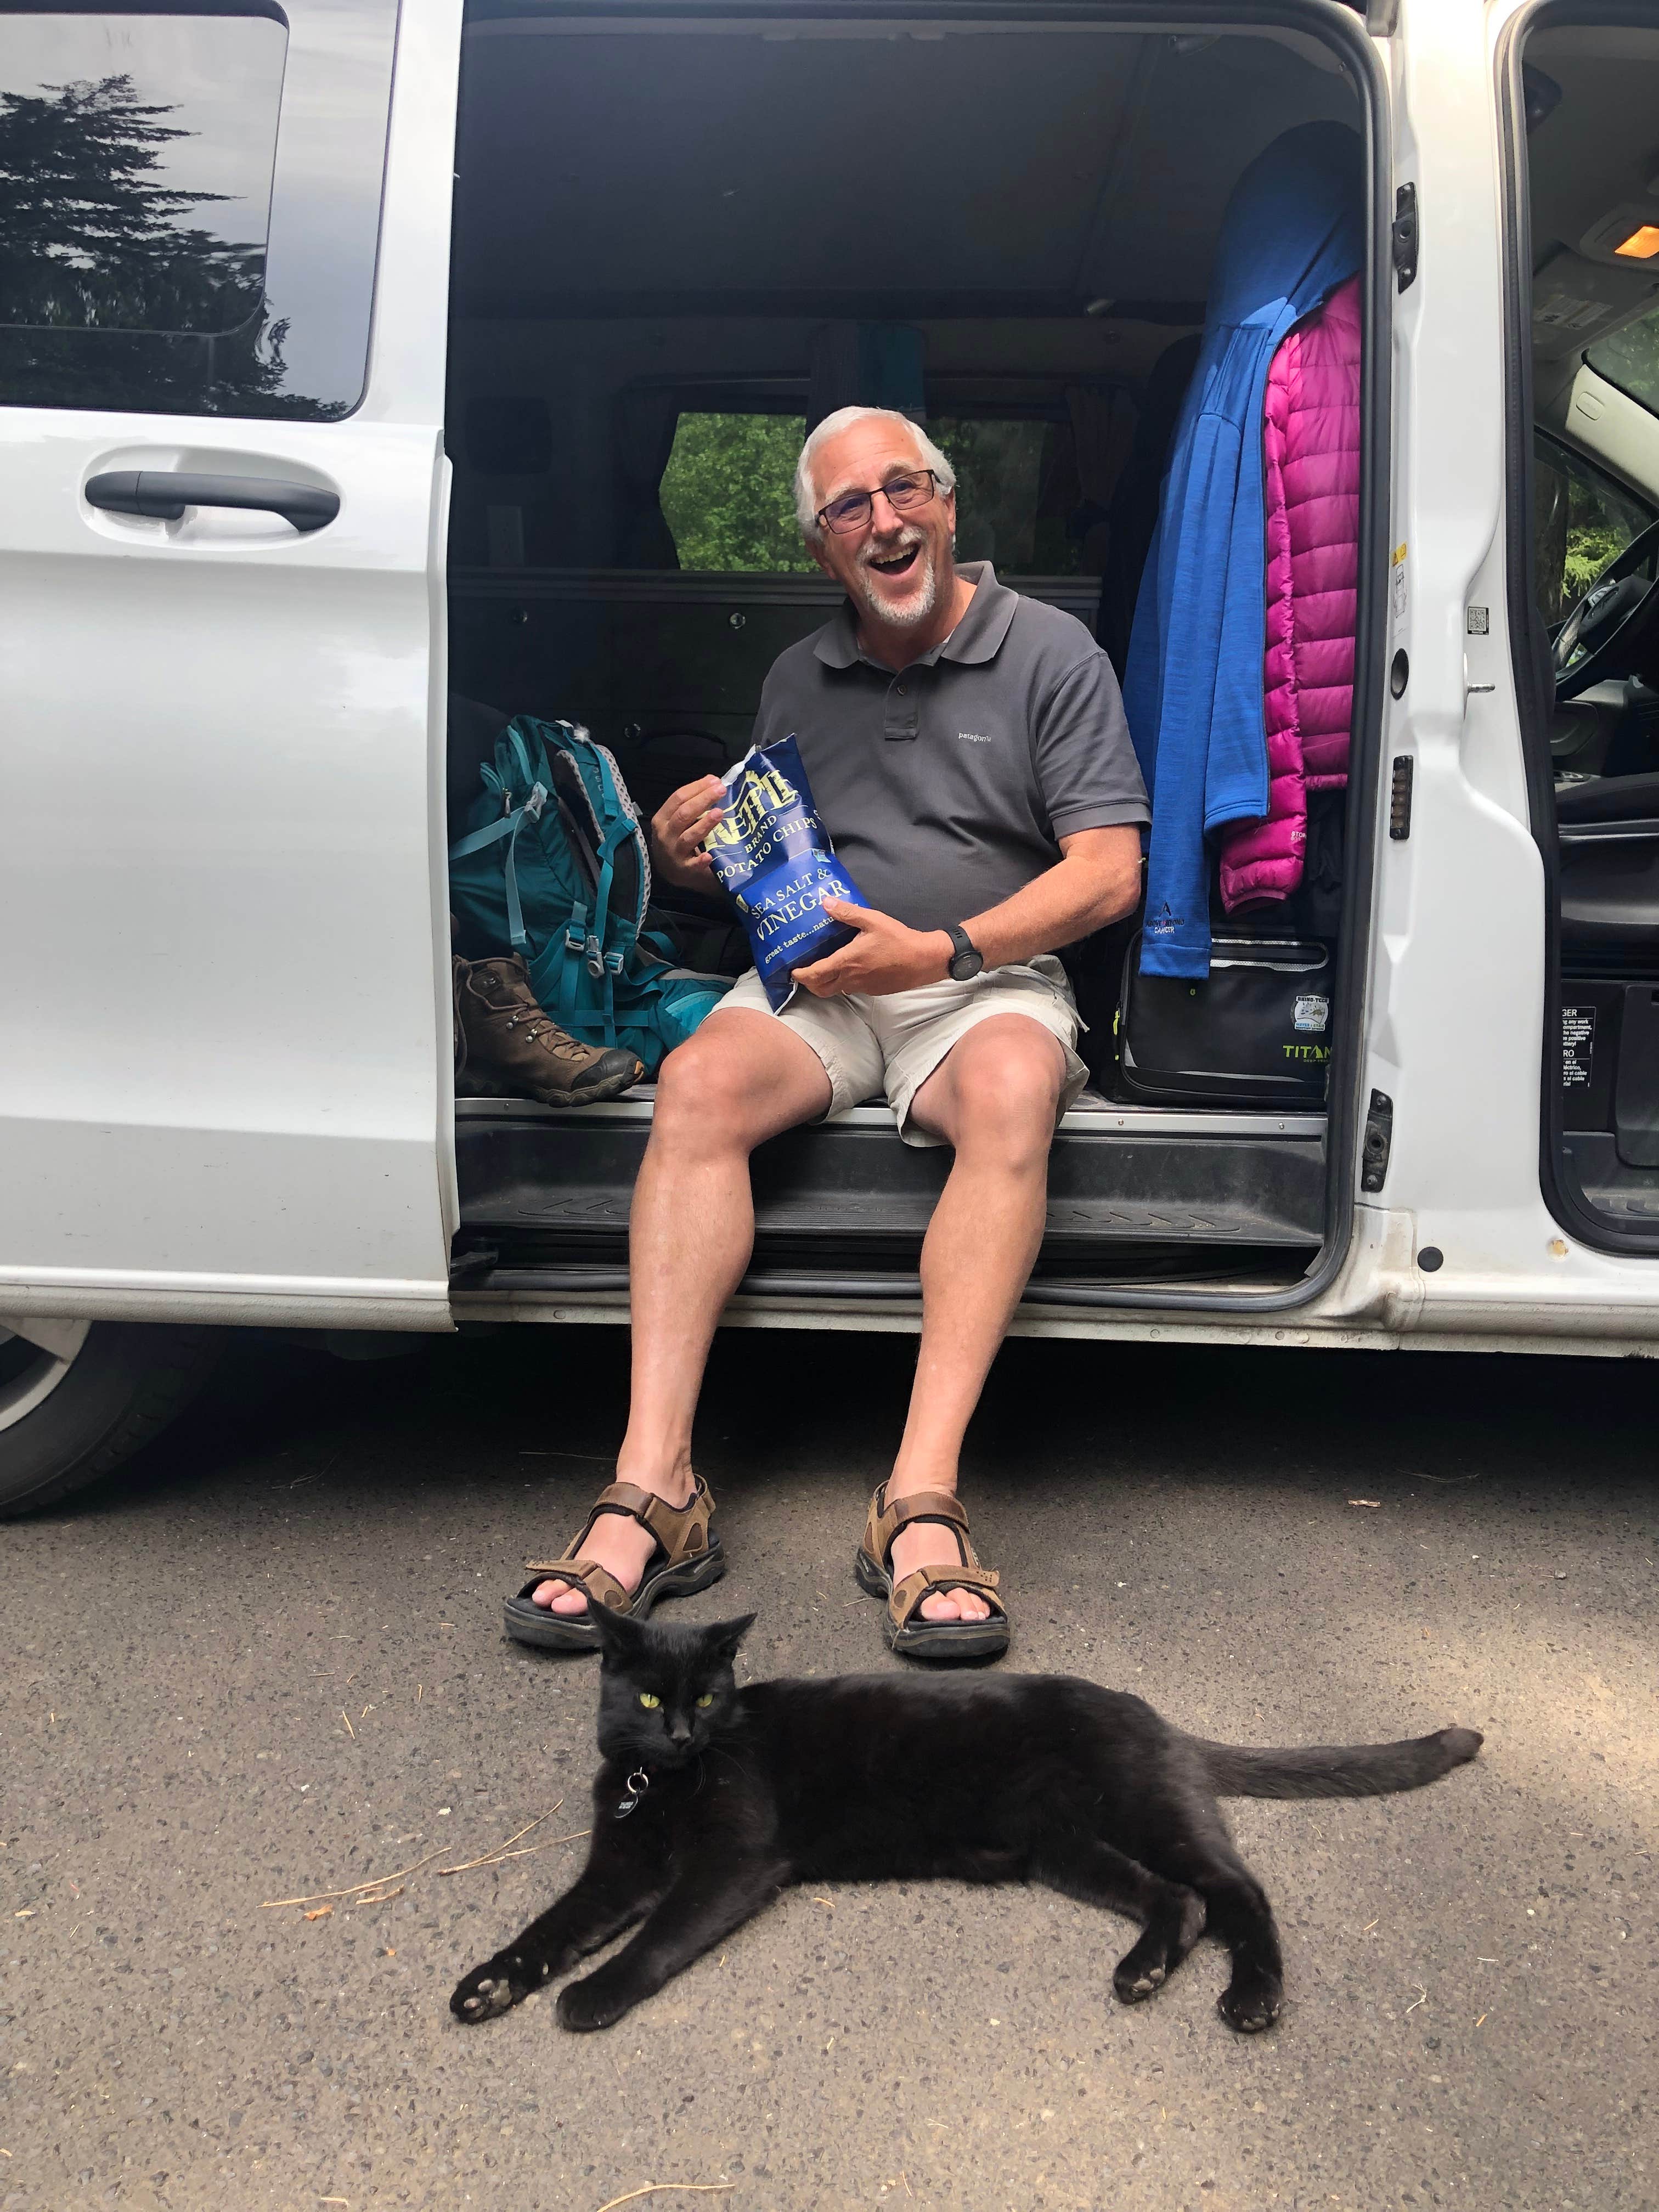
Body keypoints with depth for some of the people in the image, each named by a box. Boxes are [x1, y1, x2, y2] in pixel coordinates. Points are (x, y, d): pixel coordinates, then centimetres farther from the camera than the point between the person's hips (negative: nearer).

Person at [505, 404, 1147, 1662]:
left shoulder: (1052, 654, 4)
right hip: (819, 980, 3)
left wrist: (939, 950, -17)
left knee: (1012, 1091, -38)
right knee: (698, 1084, -29)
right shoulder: (799, 679, 17)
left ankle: (922, 1499, -42)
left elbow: (1108, 872, -5)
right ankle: (655, 1487, -35)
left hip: (990, 976, -2)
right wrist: (690, 854, -2)